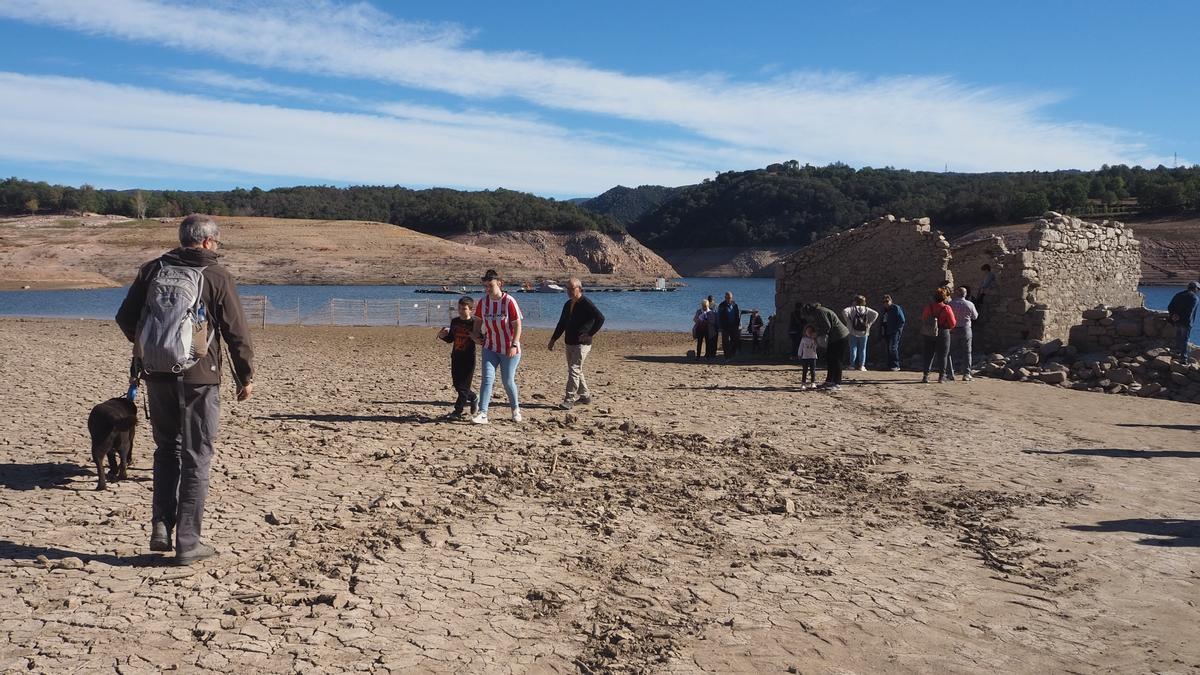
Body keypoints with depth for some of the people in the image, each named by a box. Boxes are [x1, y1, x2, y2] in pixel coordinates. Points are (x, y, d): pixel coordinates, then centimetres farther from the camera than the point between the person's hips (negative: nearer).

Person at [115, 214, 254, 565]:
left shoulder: (152, 270, 5)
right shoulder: (216, 276, -7)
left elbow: (125, 318, 10)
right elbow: (237, 332, -7)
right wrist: (246, 377, 4)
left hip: (157, 375, 4)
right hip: (198, 378, -4)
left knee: (166, 450, 21)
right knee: (196, 458, 5)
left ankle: (161, 527, 16)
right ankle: (188, 543, 8)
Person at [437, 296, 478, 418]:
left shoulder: (474, 323, -8)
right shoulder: (454, 322, 8)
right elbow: (450, 339, 18)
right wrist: (443, 336, 0)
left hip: (468, 359, -6)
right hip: (456, 358, 6)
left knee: (463, 386, -4)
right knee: (457, 385, 12)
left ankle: (458, 410, 3)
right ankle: (473, 399, 35)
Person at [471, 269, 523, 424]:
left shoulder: (509, 301, -15)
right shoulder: (482, 302, -2)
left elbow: (517, 325, -13)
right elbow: (478, 321, 14)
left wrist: (514, 345, -20)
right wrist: (476, 335, -1)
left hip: (509, 350, -3)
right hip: (490, 348, 3)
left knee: (508, 381, 4)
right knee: (487, 378, -10)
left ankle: (516, 409, 28)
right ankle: (482, 414, -13)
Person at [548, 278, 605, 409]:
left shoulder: (586, 303, -12)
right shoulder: (568, 304, 14)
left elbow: (600, 318, -20)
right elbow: (561, 324, 21)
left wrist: (590, 334, -18)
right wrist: (553, 340, 19)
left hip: (582, 344, -9)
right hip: (570, 343, 9)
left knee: (574, 370, -13)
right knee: (576, 370, 14)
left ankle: (569, 399, -13)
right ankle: (585, 396, 26)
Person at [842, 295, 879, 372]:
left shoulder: (853, 308, -4)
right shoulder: (866, 309, 3)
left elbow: (844, 312, -19)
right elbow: (876, 314, -2)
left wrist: (849, 322, -11)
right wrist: (869, 323, 1)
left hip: (854, 332, -2)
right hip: (864, 332, 2)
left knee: (853, 348, 5)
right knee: (862, 349, 8)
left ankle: (852, 364, 3)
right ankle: (862, 365, 6)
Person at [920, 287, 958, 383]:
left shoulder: (928, 307, -2)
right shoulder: (946, 308, -11)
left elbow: (923, 319, 4)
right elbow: (952, 323, -7)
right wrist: (948, 328, 13)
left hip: (929, 334, 3)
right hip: (943, 333, -3)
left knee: (928, 355, 9)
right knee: (943, 355, 6)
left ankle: (926, 375, 5)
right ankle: (941, 376, 4)